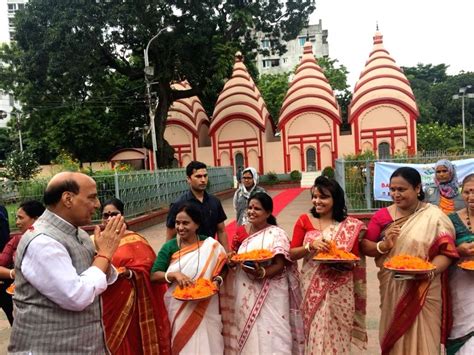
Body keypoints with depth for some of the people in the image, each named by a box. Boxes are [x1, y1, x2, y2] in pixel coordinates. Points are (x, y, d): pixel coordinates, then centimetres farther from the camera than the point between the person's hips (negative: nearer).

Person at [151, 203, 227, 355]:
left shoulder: (211, 246, -5)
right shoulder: (169, 247, -3)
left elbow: (221, 269, 4)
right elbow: (154, 275, -5)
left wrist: (217, 281, -16)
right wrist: (174, 274, -20)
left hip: (205, 308, 0)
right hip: (179, 307, 1)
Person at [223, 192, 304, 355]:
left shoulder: (277, 234, -9)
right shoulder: (241, 231, 5)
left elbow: (280, 265, -14)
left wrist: (262, 273, -30)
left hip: (269, 294, -4)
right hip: (244, 293, 4)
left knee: (269, 334, -2)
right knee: (246, 331, 12)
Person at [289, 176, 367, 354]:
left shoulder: (351, 225, -3)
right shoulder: (304, 221, -2)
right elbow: (292, 253, -2)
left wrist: (342, 261, -19)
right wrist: (311, 246, -19)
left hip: (340, 291, 0)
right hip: (312, 288, 1)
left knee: (337, 335, 8)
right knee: (315, 333, 8)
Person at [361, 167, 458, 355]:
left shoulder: (435, 216, -7)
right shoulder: (382, 215, 0)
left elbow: (446, 252, -7)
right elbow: (364, 246, 2)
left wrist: (430, 271, -24)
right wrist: (383, 246, -17)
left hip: (423, 291, -2)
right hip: (391, 289, 3)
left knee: (421, 339, 6)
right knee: (393, 337, 15)